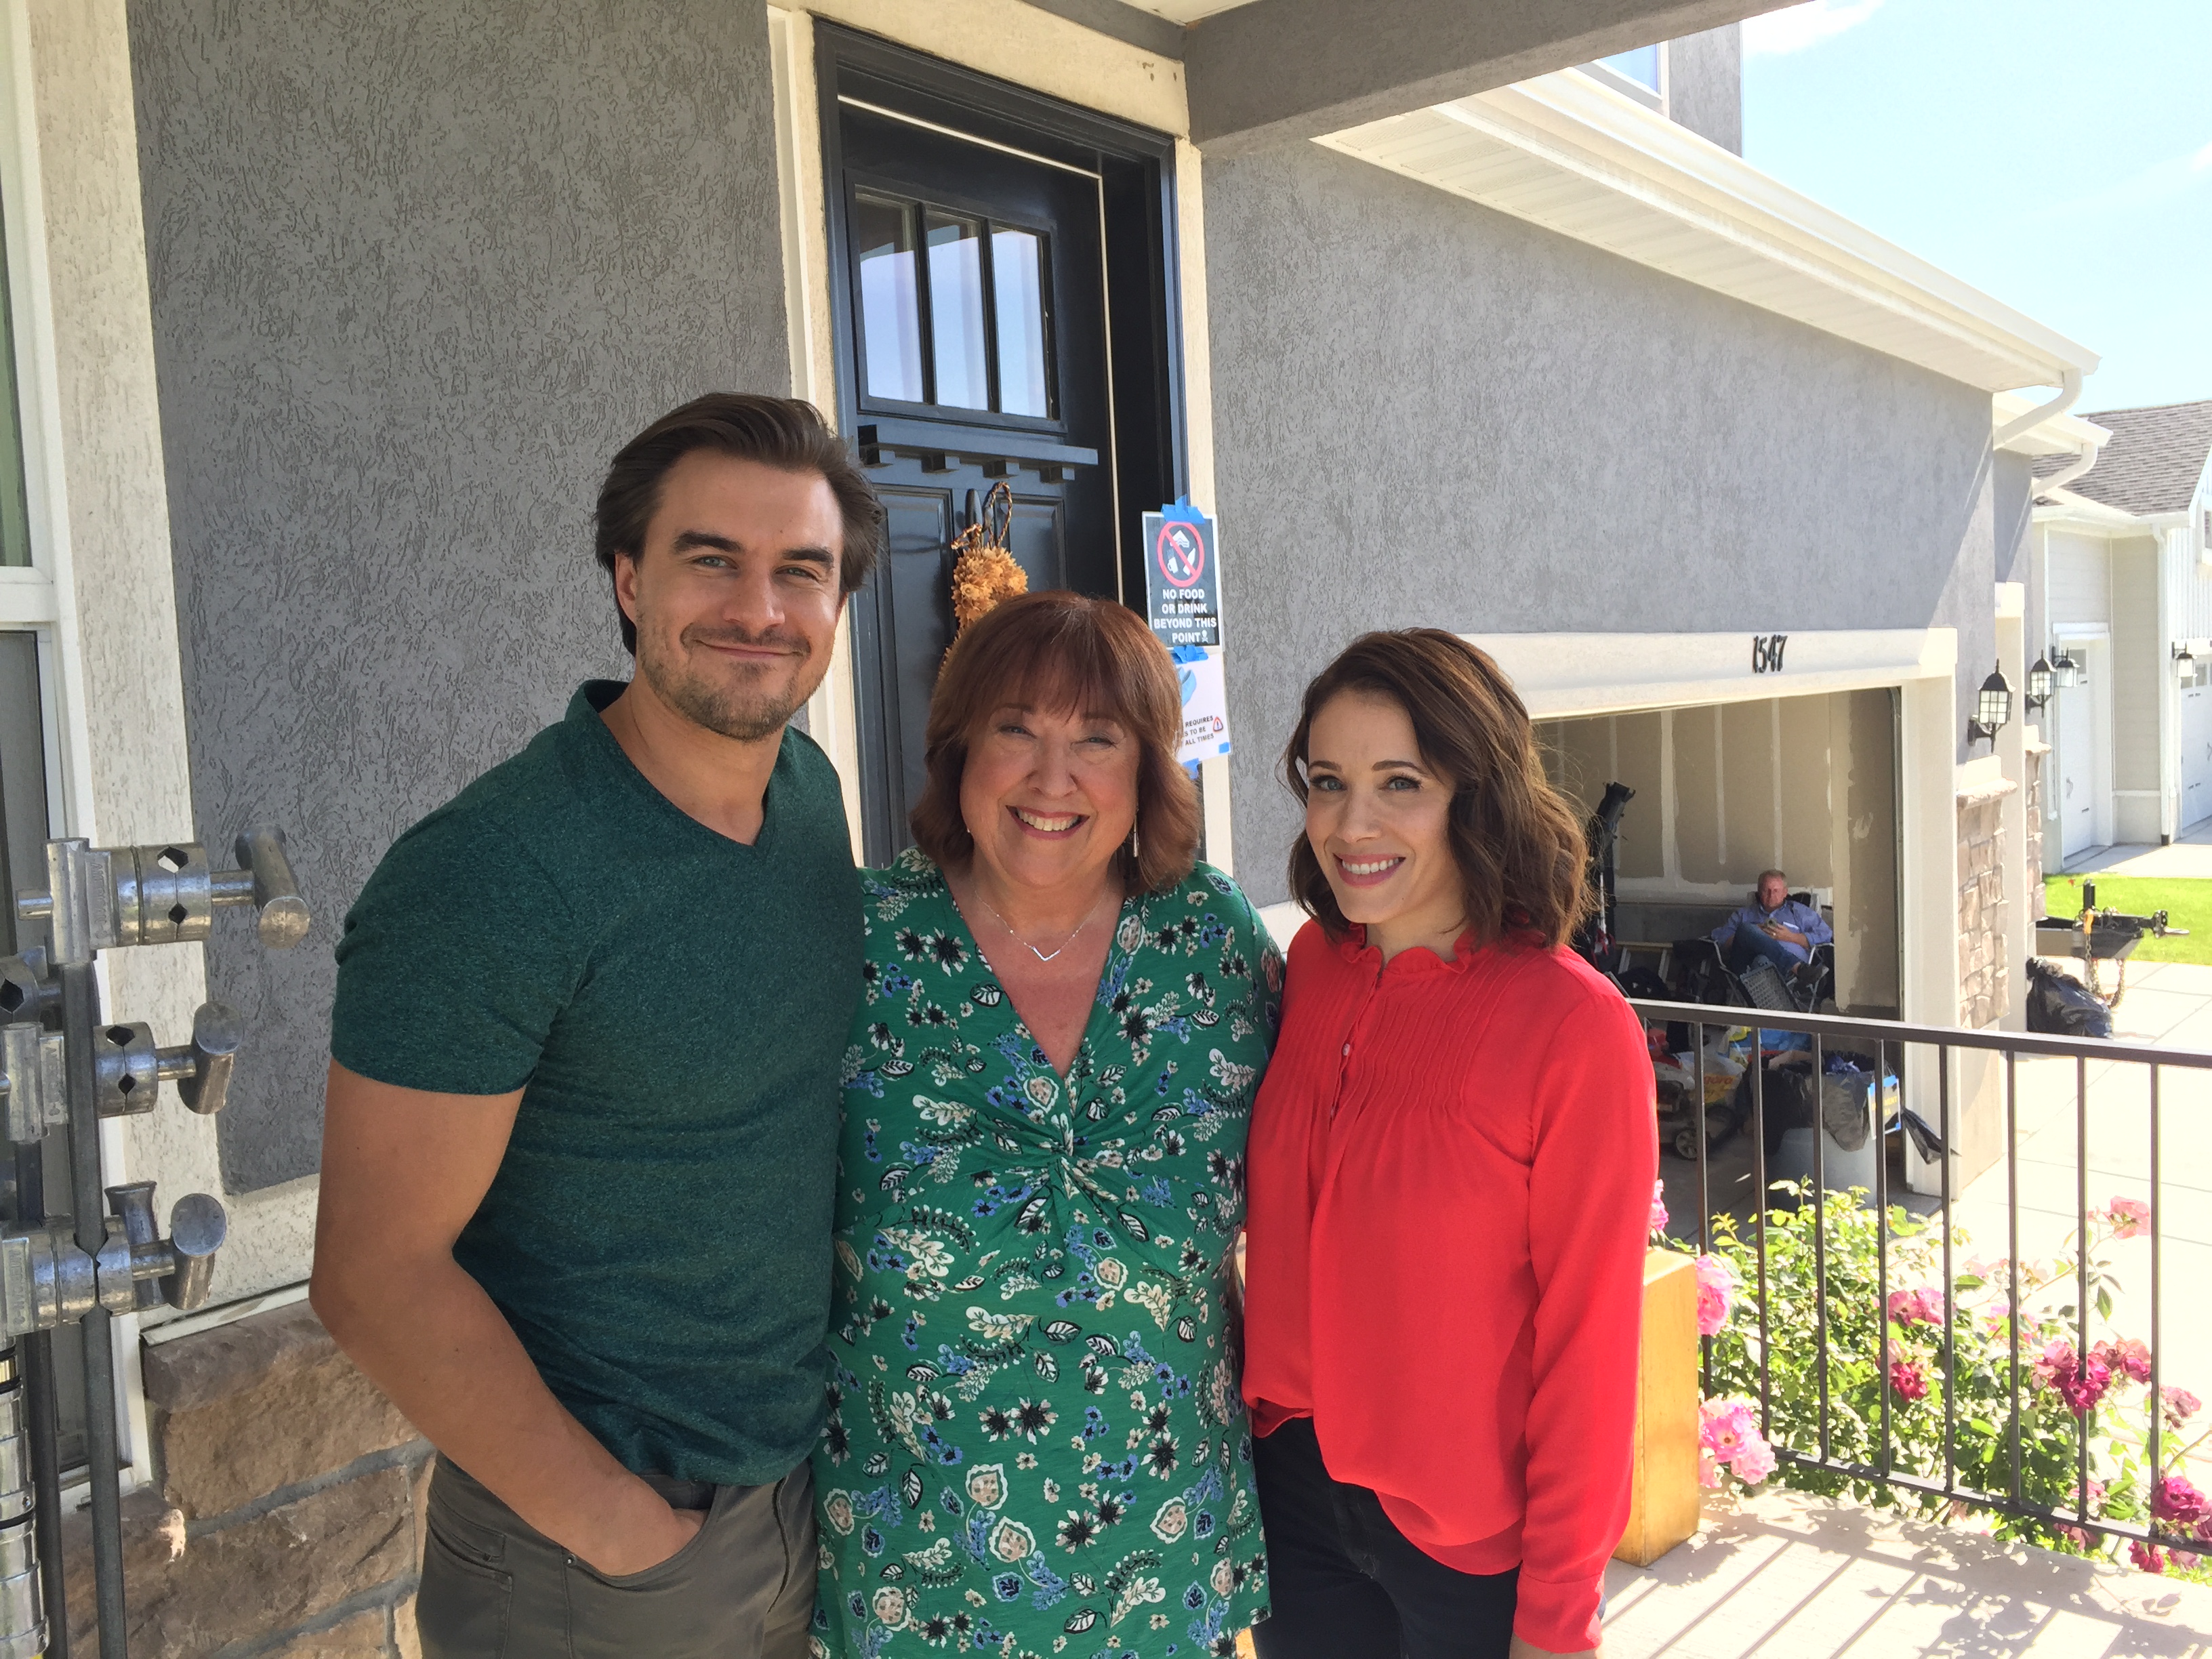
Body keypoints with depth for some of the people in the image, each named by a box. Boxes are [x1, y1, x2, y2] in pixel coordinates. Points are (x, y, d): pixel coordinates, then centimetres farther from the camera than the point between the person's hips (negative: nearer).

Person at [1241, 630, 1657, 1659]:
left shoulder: (1576, 1028, -20)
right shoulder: (1311, 966, -4)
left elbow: (1588, 1344, -15)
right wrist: (1268, 1418, 7)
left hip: (1469, 1536, -4)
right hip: (1294, 1487, 5)